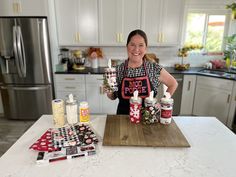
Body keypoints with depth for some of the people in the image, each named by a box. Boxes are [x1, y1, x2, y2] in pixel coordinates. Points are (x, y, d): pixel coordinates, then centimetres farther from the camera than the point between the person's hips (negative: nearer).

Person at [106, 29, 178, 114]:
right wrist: (109, 92, -16)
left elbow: (173, 84, 4)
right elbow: (113, 96, 4)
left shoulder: (154, 68, -11)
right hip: (124, 117, 1)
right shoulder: (118, 69, -8)